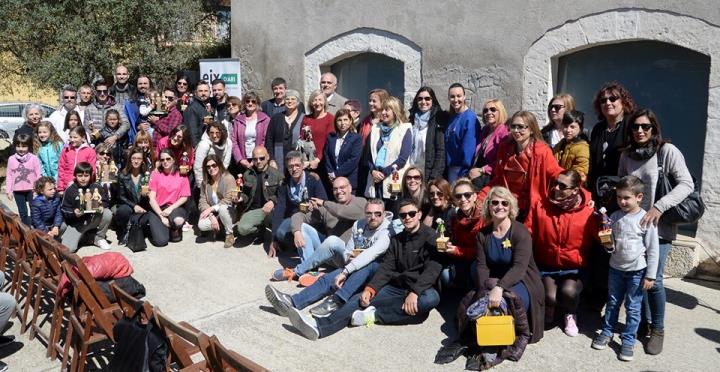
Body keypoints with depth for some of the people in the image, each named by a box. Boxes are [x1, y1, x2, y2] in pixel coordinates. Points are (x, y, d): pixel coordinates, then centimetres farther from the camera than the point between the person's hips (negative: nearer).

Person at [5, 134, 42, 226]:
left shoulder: (34, 158, -8)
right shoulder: (11, 159, -2)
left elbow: (38, 175, -5)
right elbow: (9, 176, 3)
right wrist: (9, 191, 2)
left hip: (31, 190, -2)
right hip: (18, 191, 2)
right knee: (22, 212, 13)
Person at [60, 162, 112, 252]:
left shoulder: (97, 187, -3)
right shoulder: (70, 190, -7)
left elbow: (104, 202, 5)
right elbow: (65, 209, -4)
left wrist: (102, 207, -19)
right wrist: (73, 213, -25)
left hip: (93, 220, 2)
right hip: (76, 223, -2)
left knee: (108, 213, -29)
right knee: (67, 248, -21)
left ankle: (99, 238, -5)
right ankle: (81, 235, 15)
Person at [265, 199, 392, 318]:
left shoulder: (387, 231, -14)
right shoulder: (358, 225, 9)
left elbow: (370, 254, -28)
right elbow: (347, 251, 16)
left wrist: (345, 272, -35)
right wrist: (349, 257, -9)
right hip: (354, 270, 6)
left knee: (369, 265, -38)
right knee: (327, 278, -20)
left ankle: (336, 302, -47)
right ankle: (292, 303, -36)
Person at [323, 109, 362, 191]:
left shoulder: (356, 138, -2)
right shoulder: (330, 137, 12)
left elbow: (353, 160, -11)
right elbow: (326, 156, 8)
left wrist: (336, 174, -11)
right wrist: (331, 173, -6)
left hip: (349, 181, -3)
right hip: (332, 181, 3)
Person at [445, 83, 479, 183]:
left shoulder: (470, 118, -13)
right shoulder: (451, 117, 11)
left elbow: (469, 147, -18)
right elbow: (448, 146, 12)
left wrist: (464, 173, -18)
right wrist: (447, 166, 6)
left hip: (462, 169, -8)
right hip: (451, 168, 8)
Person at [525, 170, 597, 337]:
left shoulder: (588, 212, -11)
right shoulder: (540, 206, -6)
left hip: (574, 269, -1)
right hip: (546, 266, 1)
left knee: (568, 292, -29)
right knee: (550, 297, -23)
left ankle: (569, 314, 10)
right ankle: (548, 310, 18)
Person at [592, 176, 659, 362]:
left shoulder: (646, 219, -13)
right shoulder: (615, 217, -2)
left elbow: (653, 250, -10)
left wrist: (650, 275, -10)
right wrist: (609, 246, -15)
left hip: (637, 271, -4)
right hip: (616, 268, 4)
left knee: (633, 308, 6)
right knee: (612, 303, 16)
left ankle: (628, 341, 18)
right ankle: (607, 332, 31)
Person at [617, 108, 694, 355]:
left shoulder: (667, 151, -7)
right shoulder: (626, 155, 7)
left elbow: (687, 184, -14)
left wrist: (659, 207, -24)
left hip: (659, 226, -4)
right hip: (631, 224, 4)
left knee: (653, 280, -4)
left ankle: (658, 330, 16)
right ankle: (644, 322, 27)